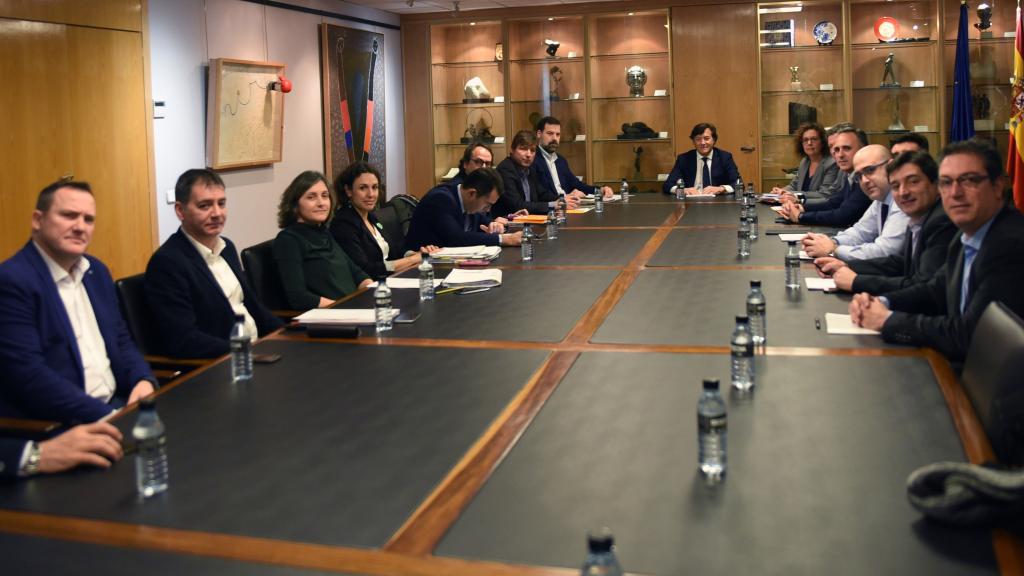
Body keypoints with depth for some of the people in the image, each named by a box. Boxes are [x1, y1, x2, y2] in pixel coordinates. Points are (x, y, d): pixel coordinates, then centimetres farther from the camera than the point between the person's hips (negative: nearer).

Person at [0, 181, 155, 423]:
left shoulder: (96, 270, 12)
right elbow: (29, 376, -19)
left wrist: (143, 381, -4)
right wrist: (109, 417, -22)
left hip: (117, 403, 7)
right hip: (50, 427, -7)